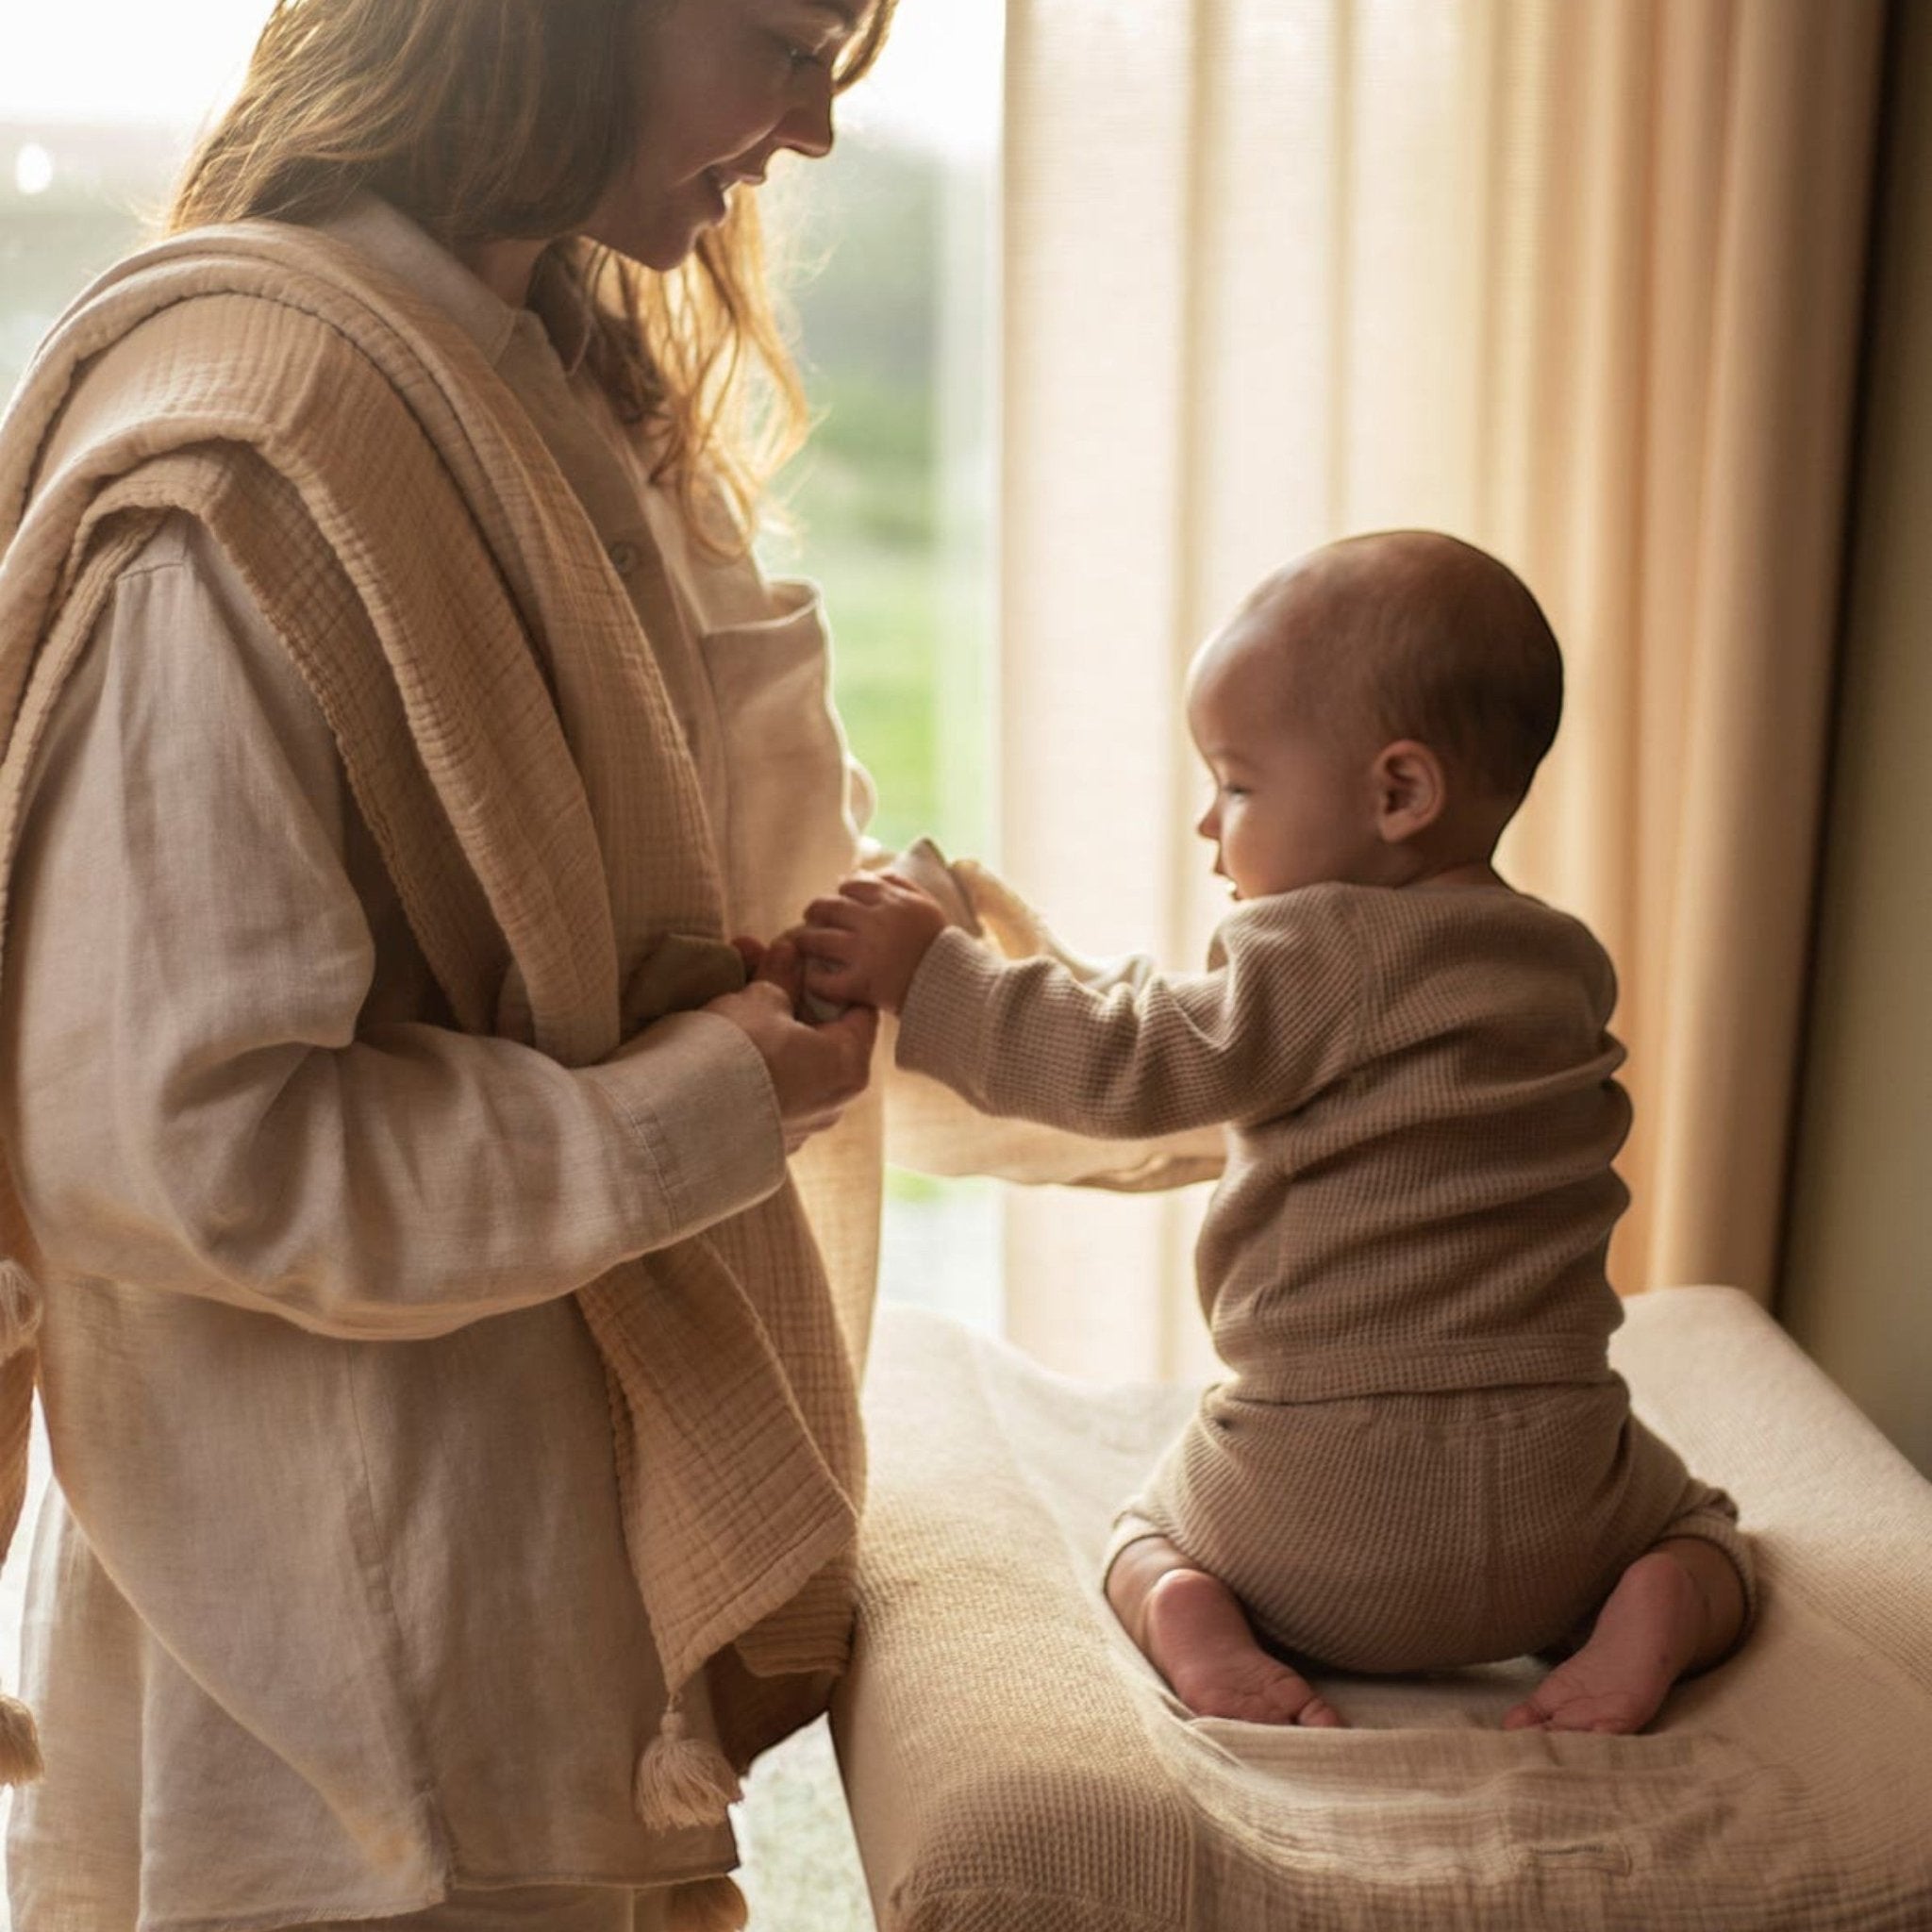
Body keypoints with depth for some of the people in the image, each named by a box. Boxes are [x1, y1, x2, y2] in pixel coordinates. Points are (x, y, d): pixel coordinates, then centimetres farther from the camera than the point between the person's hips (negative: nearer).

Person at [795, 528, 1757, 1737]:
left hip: (1322, 1514, -3)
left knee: (1148, 1525, 29)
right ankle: (1653, 1612, -2)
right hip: (1552, 1501, 3)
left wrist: (926, 971, -8)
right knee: (1695, 1523, 32)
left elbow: (1128, 1067, -15)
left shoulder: (1320, 958, -11)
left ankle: (1192, 1616, -5)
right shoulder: (1571, 970, 10)